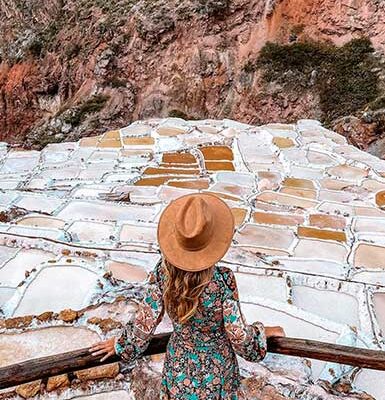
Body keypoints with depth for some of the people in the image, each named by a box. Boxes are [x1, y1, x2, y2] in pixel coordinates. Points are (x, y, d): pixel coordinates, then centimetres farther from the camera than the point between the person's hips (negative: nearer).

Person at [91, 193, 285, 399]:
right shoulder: (223, 280, -31)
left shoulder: (162, 274, -23)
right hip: (216, 373, -2)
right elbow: (240, 337, -21)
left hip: (179, 370, 2)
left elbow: (142, 327, -14)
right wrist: (262, 331, -1)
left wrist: (119, 343, 5)